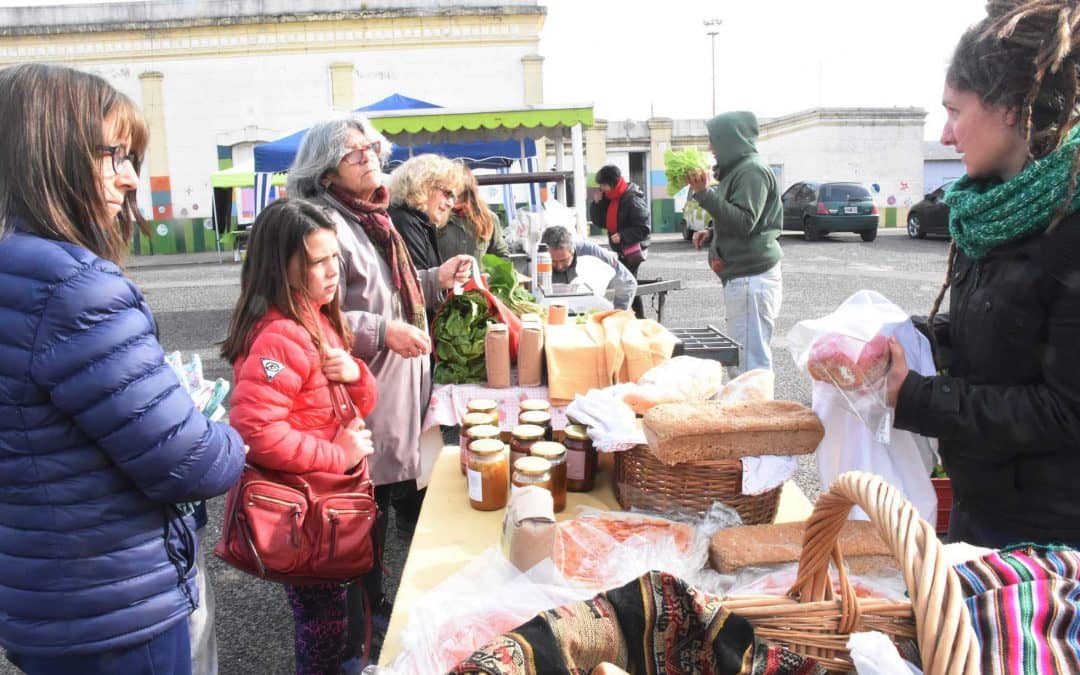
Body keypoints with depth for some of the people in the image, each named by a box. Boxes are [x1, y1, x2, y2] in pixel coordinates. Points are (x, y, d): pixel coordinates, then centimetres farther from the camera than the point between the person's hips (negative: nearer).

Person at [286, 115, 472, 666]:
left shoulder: (371, 219, 14)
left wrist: (436, 280, 10)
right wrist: (383, 331, -25)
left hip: (398, 395, 9)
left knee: (393, 502, 20)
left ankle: (374, 606, 40)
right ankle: (360, 644, 22)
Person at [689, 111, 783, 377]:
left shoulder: (752, 170, -10)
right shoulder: (738, 169, 21)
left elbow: (745, 221, -19)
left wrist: (705, 193, -22)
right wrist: (712, 233, 14)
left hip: (751, 278, -10)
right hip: (740, 277, 10)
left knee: (750, 362, -10)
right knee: (736, 362, 12)